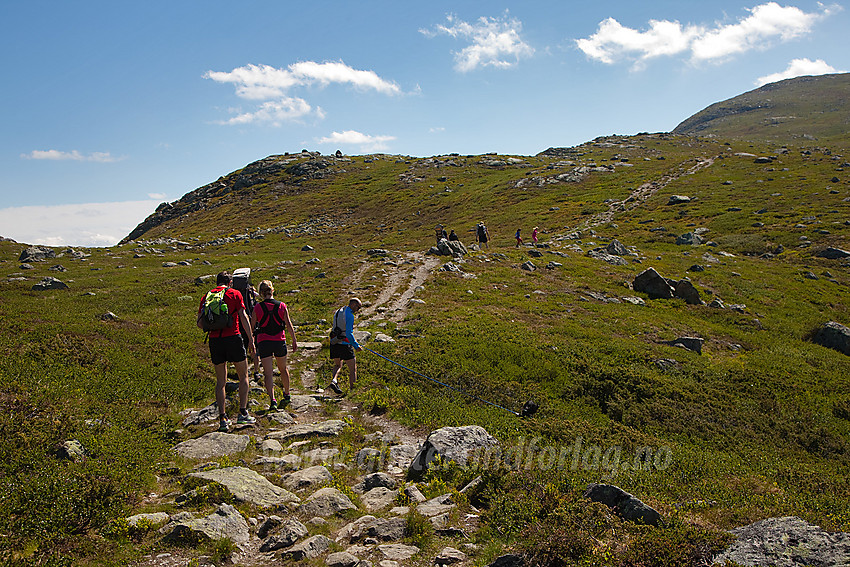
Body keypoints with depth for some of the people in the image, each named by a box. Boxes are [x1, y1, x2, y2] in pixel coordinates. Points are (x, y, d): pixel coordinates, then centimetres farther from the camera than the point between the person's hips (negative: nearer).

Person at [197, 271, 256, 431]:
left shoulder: (207, 296, 10)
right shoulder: (235, 293, 2)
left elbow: (200, 323, 7)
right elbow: (244, 317, -5)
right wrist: (251, 340, 0)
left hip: (214, 340, 3)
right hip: (233, 338, -3)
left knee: (220, 381, 12)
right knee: (243, 376, 12)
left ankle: (223, 418, 8)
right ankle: (243, 413, 6)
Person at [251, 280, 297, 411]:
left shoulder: (258, 307, -6)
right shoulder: (282, 306, -2)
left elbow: (251, 326, 1)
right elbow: (289, 325, -1)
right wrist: (294, 341, 8)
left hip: (263, 342, -2)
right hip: (280, 341, 2)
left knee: (268, 373, -1)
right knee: (283, 369, 21)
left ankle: (272, 400, -15)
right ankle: (286, 395, 36)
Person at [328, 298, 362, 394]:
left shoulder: (337, 312, 13)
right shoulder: (349, 315, -14)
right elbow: (349, 334, -22)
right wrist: (356, 346, -16)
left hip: (334, 343, 7)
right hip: (344, 344, -7)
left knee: (338, 365, 27)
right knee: (353, 370, 3)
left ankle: (334, 380, 2)